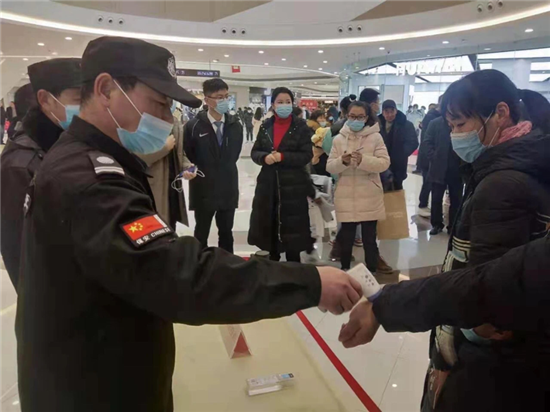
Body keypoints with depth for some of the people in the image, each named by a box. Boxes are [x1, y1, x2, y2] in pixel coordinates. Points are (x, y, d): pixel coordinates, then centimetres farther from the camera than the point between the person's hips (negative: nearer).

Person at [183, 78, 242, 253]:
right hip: (203, 189, -3)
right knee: (201, 233, 12)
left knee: (226, 232, 15)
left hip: (228, 188, 3)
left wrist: (226, 171, 9)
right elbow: (187, 156, -1)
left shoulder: (235, 125, 1)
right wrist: (200, 171, 0)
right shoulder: (193, 126, -11)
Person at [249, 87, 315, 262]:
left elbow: (306, 156, -8)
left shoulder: (301, 126, -3)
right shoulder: (266, 126, 8)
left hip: (293, 185, -3)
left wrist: (282, 157, -20)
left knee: (291, 228, 1)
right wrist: (265, 157, -14)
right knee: (270, 225, 10)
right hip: (269, 184, 4)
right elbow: (254, 152, 8)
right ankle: (273, 261, 27)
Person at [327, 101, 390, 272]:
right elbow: (330, 167, 2)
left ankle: (372, 272, 22)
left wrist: (363, 160, -25)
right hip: (346, 197, 2)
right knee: (346, 237, 12)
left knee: (369, 238, 8)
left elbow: (384, 163, -10)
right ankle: (345, 269, 30)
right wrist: (342, 161, -20)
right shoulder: (339, 139, 4)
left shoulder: (375, 137, -1)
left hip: (369, 198, -1)